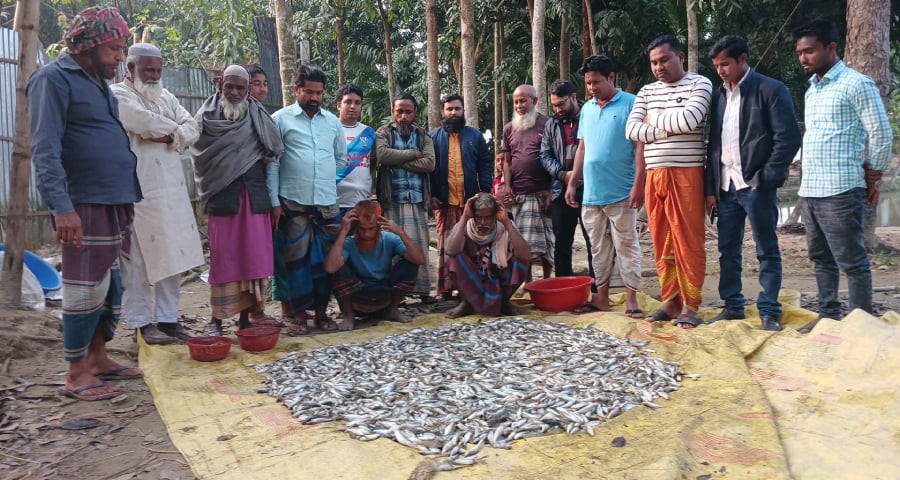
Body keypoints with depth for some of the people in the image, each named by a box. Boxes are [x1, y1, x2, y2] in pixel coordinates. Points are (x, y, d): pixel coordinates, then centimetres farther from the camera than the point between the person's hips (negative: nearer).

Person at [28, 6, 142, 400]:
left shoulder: (98, 83, 18)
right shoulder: (53, 79, -7)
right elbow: (45, 150, -16)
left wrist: (129, 197, 19)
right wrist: (61, 206, -24)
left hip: (116, 203, 9)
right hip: (85, 205, -8)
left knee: (112, 287, 12)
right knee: (87, 289, -4)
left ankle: (98, 359, 24)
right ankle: (76, 375, 8)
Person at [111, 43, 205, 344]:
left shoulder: (166, 97, 21)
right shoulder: (118, 95, -1)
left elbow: (192, 128, 10)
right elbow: (146, 122, -17)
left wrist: (170, 137, -9)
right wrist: (174, 128, 1)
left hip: (172, 190, 7)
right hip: (139, 192, -6)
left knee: (173, 258, 6)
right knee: (139, 260, -3)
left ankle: (167, 318, 14)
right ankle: (142, 322, 7)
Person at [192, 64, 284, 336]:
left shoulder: (258, 117, 10)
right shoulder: (207, 116, 7)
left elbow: (272, 152, 6)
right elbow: (200, 154, 5)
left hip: (254, 196, 2)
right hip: (222, 197, -1)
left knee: (254, 255, 1)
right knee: (223, 257, 0)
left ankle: (247, 315, 10)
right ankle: (217, 317, 9)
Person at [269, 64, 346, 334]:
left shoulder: (333, 121, 13)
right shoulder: (281, 119, 2)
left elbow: (342, 159, 21)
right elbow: (272, 162, -2)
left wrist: (334, 186, 10)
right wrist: (274, 202, -7)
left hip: (328, 202, 3)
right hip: (293, 203, -3)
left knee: (326, 259, 6)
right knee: (297, 258, 1)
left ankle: (321, 311, 17)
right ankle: (300, 315, 10)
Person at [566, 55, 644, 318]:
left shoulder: (631, 104, -5)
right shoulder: (587, 108, 13)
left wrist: (638, 185, -16)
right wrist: (572, 183, 12)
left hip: (621, 194, -6)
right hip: (591, 193, 6)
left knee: (626, 246, 1)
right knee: (599, 247, 12)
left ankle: (631, 298, 8)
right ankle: (601, 296, 22)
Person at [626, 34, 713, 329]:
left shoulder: (700, 84, 1)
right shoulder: (646, 92, 15)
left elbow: (688, 120, -16)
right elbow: (632, 130, 3)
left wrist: (654, 119, -1)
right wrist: (667, 130, -9)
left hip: (686, 174, -5)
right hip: (654, 174, 5)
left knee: (688, 242, -2)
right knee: (662, 242, 7)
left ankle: (690, 305, 5)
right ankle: (671, 301, 16)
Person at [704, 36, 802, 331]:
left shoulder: (771, 90, -4)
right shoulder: (719, 95, 14)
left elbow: (788, 138, -9)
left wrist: (766, 179, -14)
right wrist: (711, 188, 9)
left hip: (755, 185, -6)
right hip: (726, 186, 6)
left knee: (767, 251, 2)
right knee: (727, 250, 10)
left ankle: (769, 312, 10)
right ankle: (732, 307, 21)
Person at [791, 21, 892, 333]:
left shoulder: (856, 84, -9)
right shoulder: (812, 89, 16)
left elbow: (882, 135, -9)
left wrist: (874, 175, 1)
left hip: (840, 192, -8)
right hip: (809, 190, 8)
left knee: (852, 262, -1)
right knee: (822, 259, 15)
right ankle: (828, 315, 26)